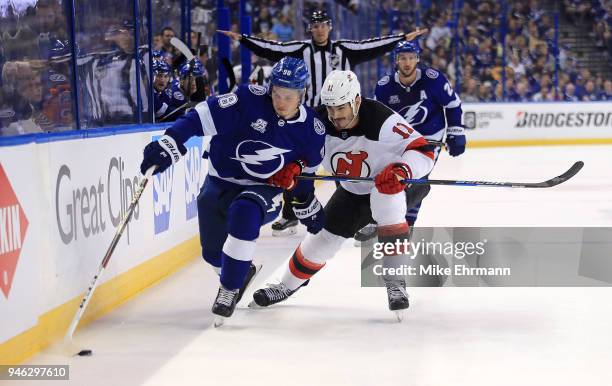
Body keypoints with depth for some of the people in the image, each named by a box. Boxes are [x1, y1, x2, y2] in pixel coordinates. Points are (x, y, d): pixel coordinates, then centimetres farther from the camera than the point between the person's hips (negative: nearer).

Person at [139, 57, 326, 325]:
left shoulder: (311, 129, -7)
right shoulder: (251, 99, -18)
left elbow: (306, 173, 11)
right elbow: (203, 117, -24)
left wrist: (309, 209, 18)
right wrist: (170, 144, -35)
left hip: (266, 190, -1)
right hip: (221, 183, 1)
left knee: (245, 212, -34)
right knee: (214, 253, 5)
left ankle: (230, 288, -18)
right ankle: (243, 271, 42)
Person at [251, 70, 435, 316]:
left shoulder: (382, 120, -34)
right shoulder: (321, 122, -20)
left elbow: (423, 151, -32)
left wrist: (401, 170, -50)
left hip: (388, 186, -5)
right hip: (351, 191, 5)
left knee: (387, 203, -36)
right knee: (323, 235, 5)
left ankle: (395, 281, -24)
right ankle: (288, 284, 31)